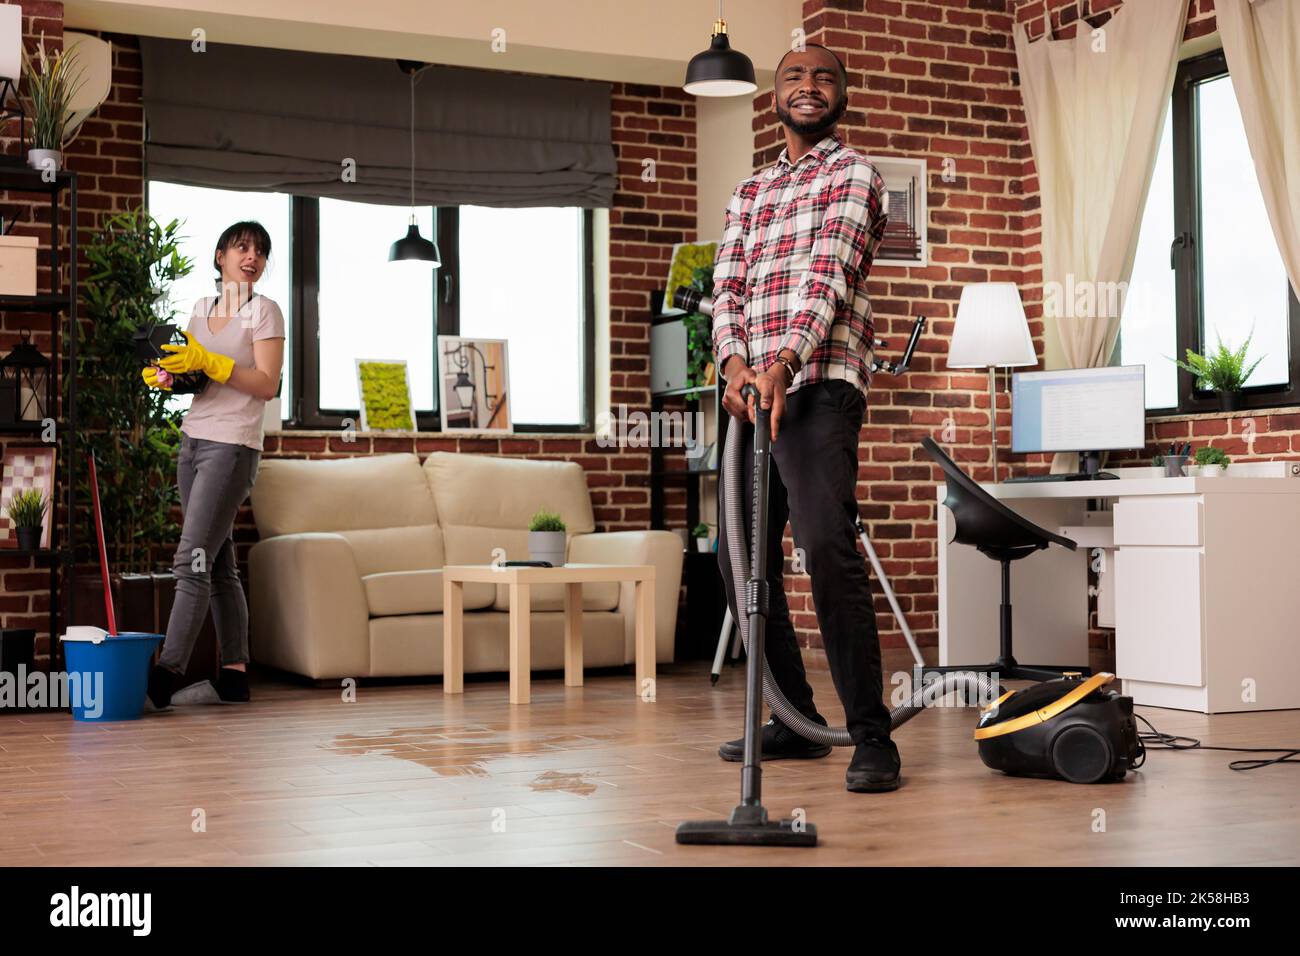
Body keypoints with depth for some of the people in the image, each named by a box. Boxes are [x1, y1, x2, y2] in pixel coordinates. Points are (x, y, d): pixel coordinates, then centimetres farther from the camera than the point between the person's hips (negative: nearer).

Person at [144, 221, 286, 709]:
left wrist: (206, 362, -20)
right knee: (219, 564, 8)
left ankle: (167, 672, -16)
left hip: (232, 446, -7)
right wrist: (164, 375, -1)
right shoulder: (201, 308, 15)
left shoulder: (264, 311, -3)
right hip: (193, 440, 7)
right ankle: (235, 672, 13)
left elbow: (266, 385, -12)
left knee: (192, 558, -14)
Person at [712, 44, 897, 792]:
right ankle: (795, 721, 18)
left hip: (819, 386, -7)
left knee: (828, 550, -21)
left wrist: (784, 361, -26)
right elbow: (728, 286, 13)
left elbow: (830, 274, -12)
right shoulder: (750, 192, 24)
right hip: (753, 389, 8)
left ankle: (871, 736, -16)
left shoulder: (852, 174, 4)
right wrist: (735, 361, -8)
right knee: (742, 559, 7)